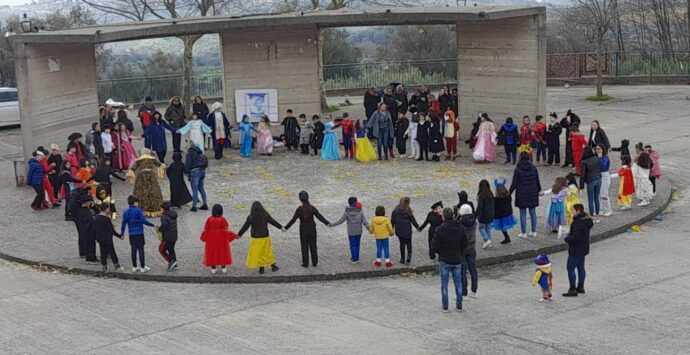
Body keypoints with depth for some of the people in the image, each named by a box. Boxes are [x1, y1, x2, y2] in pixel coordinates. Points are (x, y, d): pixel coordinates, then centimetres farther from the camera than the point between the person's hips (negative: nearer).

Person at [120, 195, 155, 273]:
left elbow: (124, 223, 10)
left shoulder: (126, 212, 6)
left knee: (133, 250, 11)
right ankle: (143, 267, 3)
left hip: (131, 234, 5)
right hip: (139, 233, -5)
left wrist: (122, 233, 20)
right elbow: (143, 220, -17)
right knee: (141, 250, 0)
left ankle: (134, 267, 15)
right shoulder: (138, 210, -11)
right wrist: (153, 225, -8)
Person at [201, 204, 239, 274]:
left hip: (211, 238, 1)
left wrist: (203, 237, 8)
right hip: (221, 238, -1)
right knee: (222, 251, 12)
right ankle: (223, 268, 16)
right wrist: (234, 235, -7)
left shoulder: (209, 219, -10)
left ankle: (213, 268, 14)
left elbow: (206, 230, -6)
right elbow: (227, 230, -15)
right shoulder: (223, 219, -16)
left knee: (212, 252, 11)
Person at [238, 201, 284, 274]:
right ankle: (273, 266, 20)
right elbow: (273, 222, -1)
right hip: (265, 237, 2)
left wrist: (239, 235, 11)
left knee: (257, 253, 9)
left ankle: (261, 268, 10)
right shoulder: (265, 215, -8)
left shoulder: (250, 217, -10)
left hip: (255, 238, -2)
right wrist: (281, 227, 14)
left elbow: (245, 227, -3)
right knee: (267, 251, 15)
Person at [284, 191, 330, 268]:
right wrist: (327, 223, 3)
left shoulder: (299, 209, -17)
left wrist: (286, 227, -8)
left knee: (304, 246, 9)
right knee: (313, 246, 12)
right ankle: (314, 262, 16)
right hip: (312, 229, 2)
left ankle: (305, 263, 13)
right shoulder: (312, 208, -9)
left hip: (303, 230, -2)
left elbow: (293, 220, -16)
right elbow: (320, 217, -8)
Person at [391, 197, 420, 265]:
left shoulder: (395, 210, 1)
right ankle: (409, 256, -9)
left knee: (402, 244, 10)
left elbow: (392, 220, 7)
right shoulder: (408, 210, -10)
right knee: (408, 243, 10)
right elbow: (412, 219, -4)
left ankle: (402, 259, 11)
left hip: (399, 230, 3)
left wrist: (392, 227, 19)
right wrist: (417, 226, 9)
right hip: (407, 230, -3)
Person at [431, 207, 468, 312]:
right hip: (457, 260, 3)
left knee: (444, 284, 7)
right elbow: (464, 244, 4)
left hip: (444, 260, -3)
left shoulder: (440, 229, -16)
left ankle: (445, 306, 10)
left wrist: (440, 252, 4)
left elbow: (434, 246, -16)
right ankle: (459, 306, 16)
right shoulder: (460, 228, -2)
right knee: (458, 283, 13)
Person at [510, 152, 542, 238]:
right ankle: (534, 232, 18)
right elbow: (537, 181, 7)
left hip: (522, 195, -4)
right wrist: (538, 190, 23)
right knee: (533, 212, 12)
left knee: (523, 214, 4)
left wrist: (510, 192, 1)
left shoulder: (518, 169, -13)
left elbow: (514, 183, -10)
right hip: (533, 194, 4)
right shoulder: (533, 168, -2)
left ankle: (524, 233, 8)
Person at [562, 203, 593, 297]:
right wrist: (569, 235, 4)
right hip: (583, 249, 10)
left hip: (576, 250, -10)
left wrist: (567, 238, -10)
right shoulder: (586, 220, 6)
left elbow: (575, 237, -29)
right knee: (581, 267, 18)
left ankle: (573, 289, 0)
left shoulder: (579, 223, -27)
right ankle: (580, 287, 28)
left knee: (570, 268, -2)